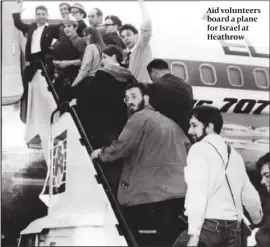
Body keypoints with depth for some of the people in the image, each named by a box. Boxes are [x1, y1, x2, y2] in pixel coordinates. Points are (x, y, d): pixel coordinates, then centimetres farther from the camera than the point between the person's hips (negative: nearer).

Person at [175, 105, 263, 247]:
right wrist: (258, 219, 42)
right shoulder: (233, 154, 16)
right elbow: (249, 195, 22)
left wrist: (194, 234, -21)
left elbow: (197, 192, -15)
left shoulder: (200, 148, -2)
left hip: (208, 226, -7)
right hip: (234, 229, 7)